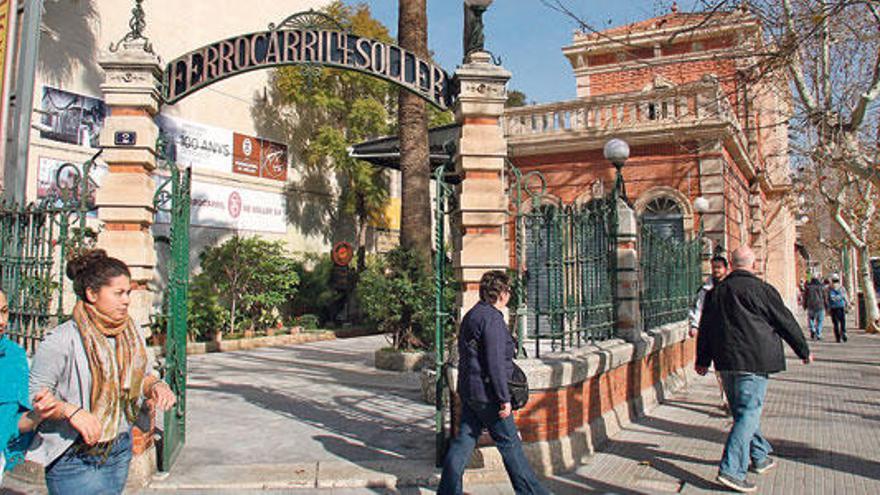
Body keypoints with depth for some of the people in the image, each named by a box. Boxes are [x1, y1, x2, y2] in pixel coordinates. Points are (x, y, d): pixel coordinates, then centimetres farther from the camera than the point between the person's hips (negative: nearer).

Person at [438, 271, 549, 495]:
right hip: (486, 393, -9)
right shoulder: (492, 318, -18)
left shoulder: (471, 315, 13)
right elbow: (495, 363, -22)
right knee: (510, 443, 4)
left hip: (468, 390, 9)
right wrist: (504, 398, -18)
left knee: (464, 440, 12)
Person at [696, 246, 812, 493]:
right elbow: (786, 322, 1)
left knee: (743, 410, 19)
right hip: (753, 360, -6)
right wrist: (804, 350, 15)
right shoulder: (762, 289, -8)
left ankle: (760, 456, 34)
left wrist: (703, 360, 23)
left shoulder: (716, 291, 9)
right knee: (749, 413, -5)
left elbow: (705, 328, 13)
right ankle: (731, 470, -11)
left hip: (726, 361, 6)